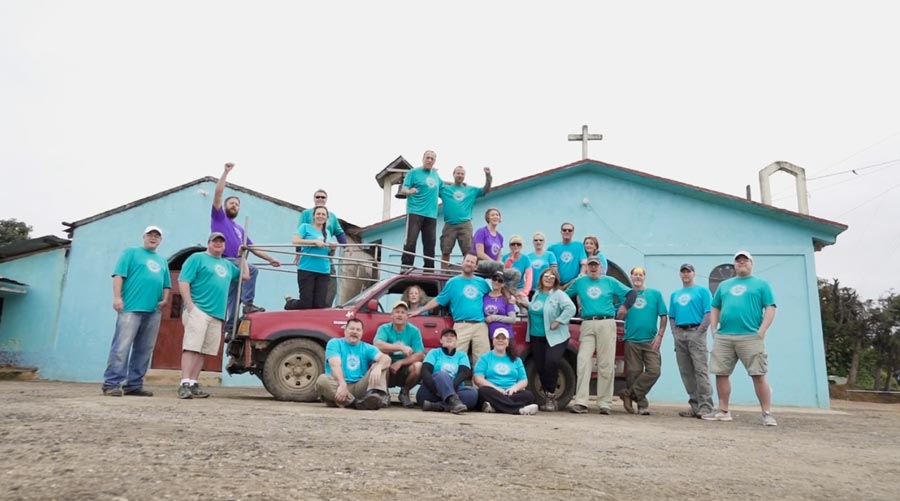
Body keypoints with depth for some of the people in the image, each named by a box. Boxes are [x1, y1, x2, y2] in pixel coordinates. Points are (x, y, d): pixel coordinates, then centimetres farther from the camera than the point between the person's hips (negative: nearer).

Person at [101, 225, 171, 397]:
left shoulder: (162, 261, 25)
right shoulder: (131, 252, 9)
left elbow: (166, 284, 24)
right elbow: (119, 275, -2)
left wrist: (164, 299, 5)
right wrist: (117, 297, -13)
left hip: (153, 311, 6)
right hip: (131, 307, -6)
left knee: (144, 350, 6)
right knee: (122, 346, -11)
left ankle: (134, 385, 11)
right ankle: (111, 384, -9)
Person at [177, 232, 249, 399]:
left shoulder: (227, 265, 24)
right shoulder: (197, 258, 4)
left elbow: (245, 275, 35)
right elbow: (183, 281, -5)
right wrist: (190, 305, -15)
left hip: (217, 315, 6)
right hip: (198, 311, -6)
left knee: (203, 351, 4)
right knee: (191, 347, -12)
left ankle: (193, 383, 8)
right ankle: (185, 384, -14)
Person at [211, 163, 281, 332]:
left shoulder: (239, 229, 26)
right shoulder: (219, 218, 9)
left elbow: (253, 248, 26)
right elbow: (218, 194, -3)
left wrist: (270, 259, 19)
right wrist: (226, 172, -6)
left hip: (235, 264, 7)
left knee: (232, 299, 5)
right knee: (252, 269, -27)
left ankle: (229, 328, 7)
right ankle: (248, 304, -24)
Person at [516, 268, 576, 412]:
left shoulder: (559, 294, -7)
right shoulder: (537, 293, 14)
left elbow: (571, 308, -20)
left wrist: (558, 321, -21)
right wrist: (525, 304, 7)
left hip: (555, 337, -6)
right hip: (536, 337, 7)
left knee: (552, 362, -23)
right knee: (540, 367, 5)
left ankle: (550, 396, -8)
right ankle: (548, 397, 18)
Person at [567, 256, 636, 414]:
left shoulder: (610, 281, 13)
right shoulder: (579, 282, 15)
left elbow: (631, 293, 13)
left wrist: (625, 306, -3)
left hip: (606, 324, 0)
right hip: (587, 325, 1)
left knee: (606, 364, -2)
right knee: (583, 362, -10)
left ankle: (605, 403, 3)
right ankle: (581, 402, -11)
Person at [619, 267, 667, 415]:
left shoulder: (655, 294, 10)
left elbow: (663, 317, 7)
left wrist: (659, 336, -3)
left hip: (650, 341, 0)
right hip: (631, 340, 1)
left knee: (654, 370, -15)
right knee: (633, 373, 0)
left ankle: (629, 393, -4)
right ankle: (642, 404, 12)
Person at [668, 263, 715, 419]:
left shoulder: (702, 291, 5)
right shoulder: (674, 295, 22)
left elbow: (709, 314, -4)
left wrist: (699, 332, -13)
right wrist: (675, 333, 6)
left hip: (696, 332, -6)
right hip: (680, 335, 6)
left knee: (701, 371, -12)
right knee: (686, 373, 5)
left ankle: (705, 407, -13)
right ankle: (695, 406, 11)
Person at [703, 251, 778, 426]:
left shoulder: (761, 284, 9)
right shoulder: (724, 285, 20)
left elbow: (770, 308, 0)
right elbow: (715, 309, 21)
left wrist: (761, 331, -10)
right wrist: (714, 330, 8)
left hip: (751, 337, -4)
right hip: (723, 337, 4)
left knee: (759, 375, -6)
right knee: (721, 373, 5)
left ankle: (767, 413, 2)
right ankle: (723, 410, 15)